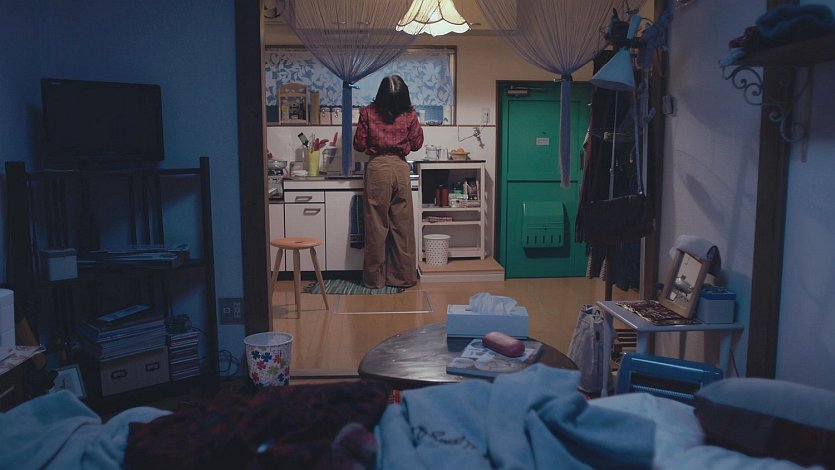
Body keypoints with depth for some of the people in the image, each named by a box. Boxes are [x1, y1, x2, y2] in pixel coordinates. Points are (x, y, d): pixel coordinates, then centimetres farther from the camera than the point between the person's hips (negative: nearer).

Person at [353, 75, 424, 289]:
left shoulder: (368, 113, -5)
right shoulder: (410, 114, -2)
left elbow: (359, 145, 0)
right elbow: (417, 143, 8)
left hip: (377, 169, -1)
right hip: (400, 169, 1)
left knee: (376, 226, 5)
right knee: (403, 225, 8)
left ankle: (375, 278, 11)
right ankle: (404, 277, 15)